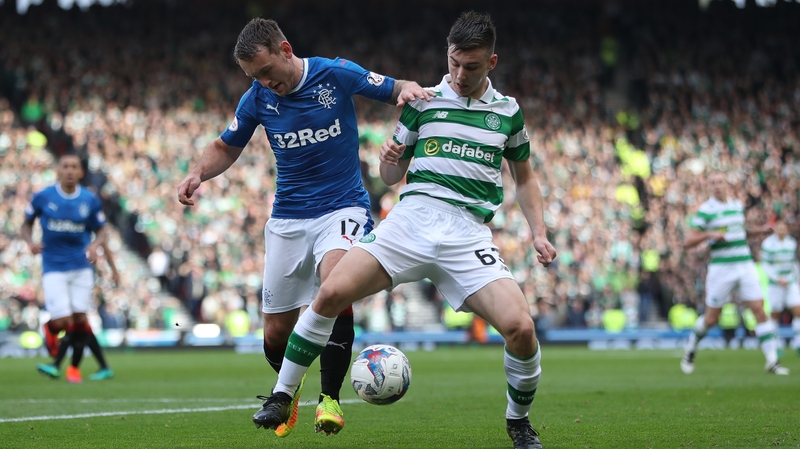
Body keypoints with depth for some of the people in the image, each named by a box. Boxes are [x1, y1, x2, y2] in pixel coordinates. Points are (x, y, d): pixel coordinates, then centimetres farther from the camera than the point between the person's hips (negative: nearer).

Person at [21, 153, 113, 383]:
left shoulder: (91, 201, -1)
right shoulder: (42, 198, -5)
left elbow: (101, 232, 8)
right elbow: (27, 224, 9)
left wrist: (95, 245, -15)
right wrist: (30, 242, -12)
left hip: (81, 267, 2)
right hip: (53, 268, -2)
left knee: (79, 319, -1)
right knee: (62, 321, -10)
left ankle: (74, 367, 17)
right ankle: (49, 329, 28)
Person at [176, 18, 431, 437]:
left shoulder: (337, 74, -11)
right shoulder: (257, 99, -2)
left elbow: (397, 89, 0)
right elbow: (225, 148, 13)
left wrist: (409, 90, -25)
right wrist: (199, 172, -8)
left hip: (342, 209, -3)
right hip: (288, 219, 3)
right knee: (276, 333, 3)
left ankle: (330, 398, -24)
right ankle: (289, 390, 37)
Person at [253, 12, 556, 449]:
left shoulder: (508, 112, 13)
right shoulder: (422, 102, 11)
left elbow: (524, 177, 25)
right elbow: (392, 176, 16)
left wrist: (538, 233, 12)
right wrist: (389, 157, -7)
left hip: (469, 232, 0)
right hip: (412, 217, 0)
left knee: (520, 326, -20)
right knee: (332, 293, -19)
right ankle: (281, 396, -3)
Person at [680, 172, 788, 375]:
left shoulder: (738, 205, 11)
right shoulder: (705, 210, -6)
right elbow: (687, 242, -9)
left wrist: (759, 230, 13)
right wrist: (709, 234, -24)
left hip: (746, 267, 4)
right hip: (721, 268, -4)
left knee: (760, 311, -6)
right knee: (711, 318, 4)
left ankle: (772, 361, -5)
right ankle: (690, 351, 29)